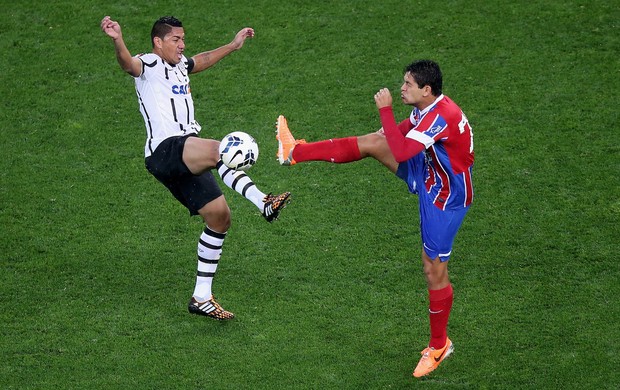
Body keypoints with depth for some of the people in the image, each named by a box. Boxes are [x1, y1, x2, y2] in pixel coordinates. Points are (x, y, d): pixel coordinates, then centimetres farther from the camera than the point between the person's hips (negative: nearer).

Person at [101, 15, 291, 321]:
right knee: (216, 150, -37)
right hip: (165, 150, -9)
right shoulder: (149, 65, -1)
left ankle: (201, 297, 11)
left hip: (185, 162, 9)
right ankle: (263, 202, -47)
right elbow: (128, 63, -25)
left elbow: (203, 60, 48)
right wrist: (117, 41, -46)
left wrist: (233, 45, 54)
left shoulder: (179, 66, 25)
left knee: (219, 216, 4)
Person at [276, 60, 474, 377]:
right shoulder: (426, 108, -2)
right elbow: (407, 130, 21)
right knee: (372, 142, -2)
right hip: (427, 176, 9)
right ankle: (295, 152, 5)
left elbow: (401, 151, -36)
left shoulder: (441, 116, -32)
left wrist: (385, 110, -29)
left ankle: (439, 346, 17)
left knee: (434, 270, -1)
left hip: (445, 197, -9)